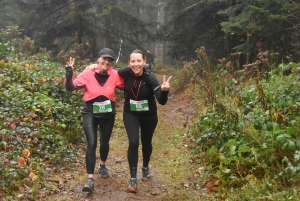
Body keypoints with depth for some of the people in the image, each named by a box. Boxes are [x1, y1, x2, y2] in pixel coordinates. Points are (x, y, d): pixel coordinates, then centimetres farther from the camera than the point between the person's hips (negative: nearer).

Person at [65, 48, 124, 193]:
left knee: (104, 143, 14)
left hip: (108, 114, 2)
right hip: (90, 113, -2)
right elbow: (70, 87, -14)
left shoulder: (115, 75, -9)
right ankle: (90, 179, -12)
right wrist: (69, 73, -28)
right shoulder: (88, 73, -13)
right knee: (92, 144, -15)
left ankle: (102, 166, 46)